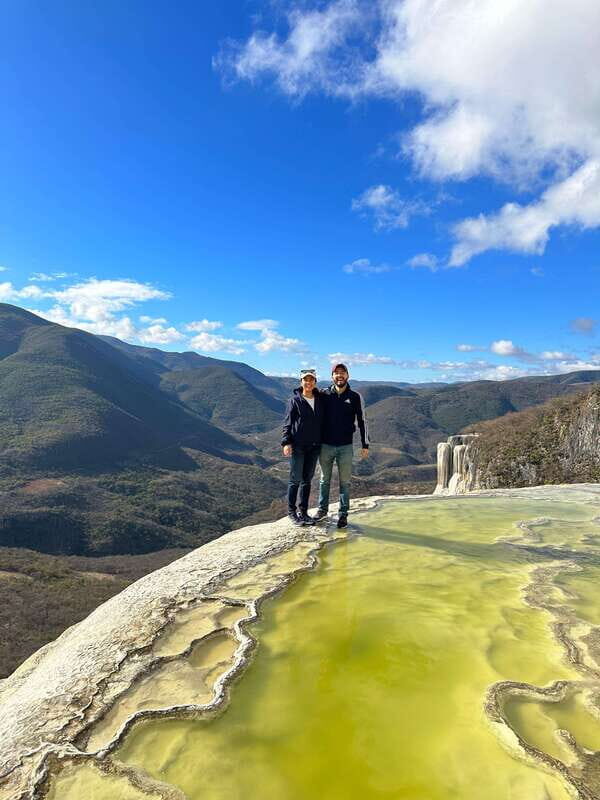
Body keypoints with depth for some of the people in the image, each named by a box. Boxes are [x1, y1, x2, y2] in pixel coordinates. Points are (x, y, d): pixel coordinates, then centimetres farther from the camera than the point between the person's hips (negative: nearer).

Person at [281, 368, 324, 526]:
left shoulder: (320, 400, 6)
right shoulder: (295, 400, -5)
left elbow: (323, 421, 12)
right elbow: (287, 423, -5)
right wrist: (286, 442, -14)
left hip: (314, 447, 4)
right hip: (297, 446, -4)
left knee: (307, 479, 11)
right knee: (295, 479, 1)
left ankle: (303, 511, 21)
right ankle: (291, 511, 13)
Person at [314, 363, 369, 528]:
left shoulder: (355, 397, 0)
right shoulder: (324, 395, 1)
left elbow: (362, 421, 2)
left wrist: (365, 445, -1)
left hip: (345, 447, -1)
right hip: (325, 446, 1)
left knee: (345, 482, 5)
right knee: (324, 479, 13)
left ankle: (343, 514, 15)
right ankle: (322, 509, 26)